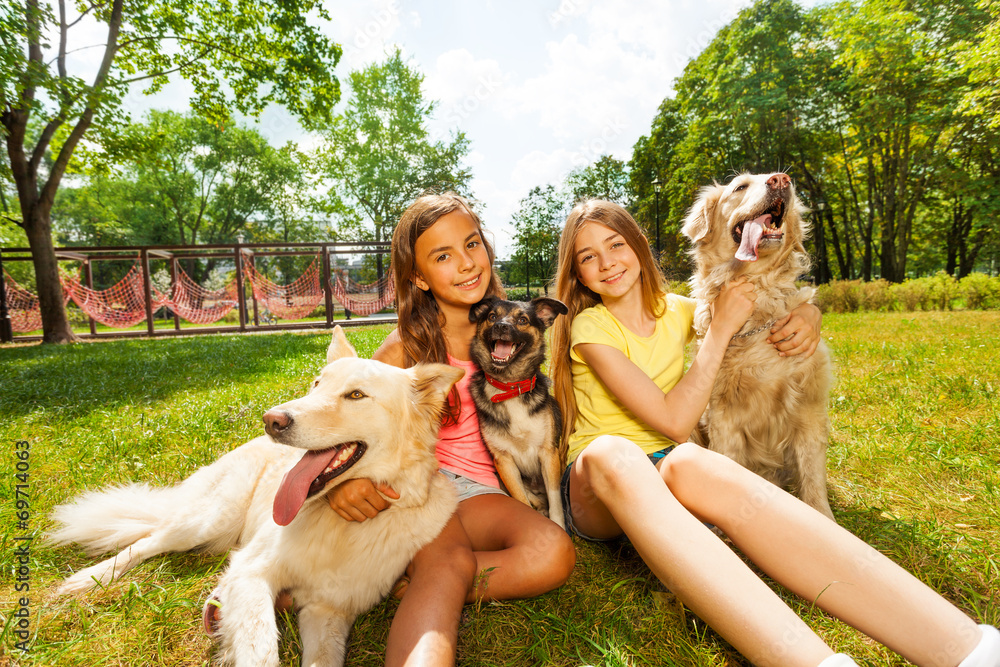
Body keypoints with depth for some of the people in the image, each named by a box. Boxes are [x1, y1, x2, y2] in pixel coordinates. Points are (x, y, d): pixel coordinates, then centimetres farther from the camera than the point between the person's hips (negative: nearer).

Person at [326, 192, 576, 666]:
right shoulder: (407, 347, -3)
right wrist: (341, 477, -24)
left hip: (478, 487, 4)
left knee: (554, 552, -25)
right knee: (449, 562, -35)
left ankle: (404, 584, -22)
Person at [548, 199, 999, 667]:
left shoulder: (675, 310, 8)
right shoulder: (589, 327, -7)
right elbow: (674, 421, -15)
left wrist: (806, 317, 0)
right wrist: (721, 328, -11)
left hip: (666, 467, 3)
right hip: (592, 484, -3)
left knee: (691, 464, -36)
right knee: (610, 454, -41)